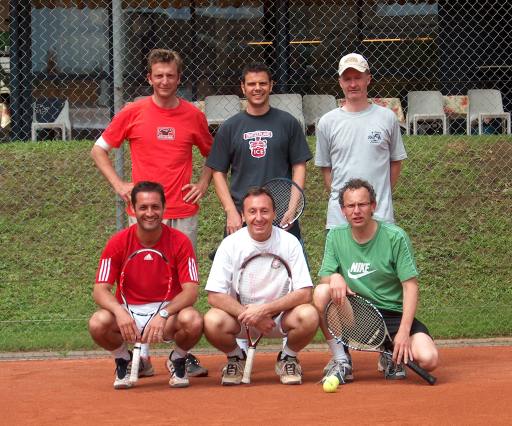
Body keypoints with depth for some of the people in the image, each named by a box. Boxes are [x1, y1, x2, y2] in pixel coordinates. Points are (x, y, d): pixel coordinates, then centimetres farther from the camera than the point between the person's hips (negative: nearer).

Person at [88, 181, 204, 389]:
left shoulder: (180, 242, -10)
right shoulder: (118, 243, -7)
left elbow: (191, 290, -15)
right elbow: (100, 290, -11)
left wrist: (163, 314, -33)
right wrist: (120, 312, -33)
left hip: (169, 312, -1)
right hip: (128, 312, 1)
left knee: (193, 321, -35)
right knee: (98, 323, -32)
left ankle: (178, 360, 2)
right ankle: (125, 362, 4)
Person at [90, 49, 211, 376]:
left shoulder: (193, 115, 7)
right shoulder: (133, 113, 3)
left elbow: (212, 154, 23)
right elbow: (99, 149, 11)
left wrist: (203, 184, 7)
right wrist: (118, 184, 1)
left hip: (184, 214, 1)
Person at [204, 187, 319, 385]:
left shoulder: (289, 242, -11)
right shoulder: (230, 244, -10)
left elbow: (304, 293, -16)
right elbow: (215, 296, -13)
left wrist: (264, 310, -26)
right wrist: (250, 315, -24)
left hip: (281, 314, 0)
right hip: (239, 313, 0)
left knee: (308, 316, -32)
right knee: (212, 322, -32)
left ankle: (288, 358, 2)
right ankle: (236, 358, 3)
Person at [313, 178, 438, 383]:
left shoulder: (395, 237, -9)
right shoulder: (336, 236, 2)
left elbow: (410, 285, -10)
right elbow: (324, 277, 1)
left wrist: (404, 332, -21)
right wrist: (334, 277, -25)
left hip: (393, 314, -2)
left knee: (428, 359, -27)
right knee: (321, 292, -27)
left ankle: (391, 356, 10)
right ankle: (341, 361, -12)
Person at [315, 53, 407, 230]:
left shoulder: (387, 118, 4)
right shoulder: (327, 122, 5)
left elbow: (396, 162, 11)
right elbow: (325, 167, 11)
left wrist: (382, 196, 7)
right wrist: (337, 198, 5)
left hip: (381, 214, 0)